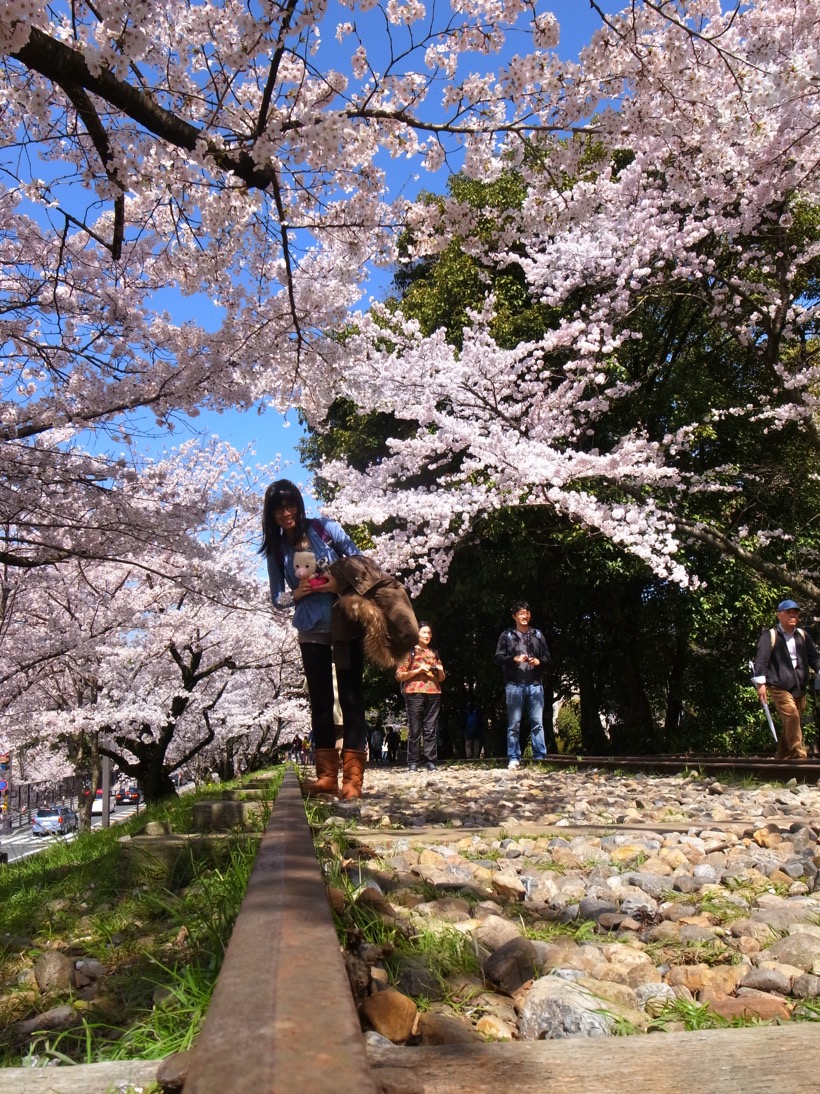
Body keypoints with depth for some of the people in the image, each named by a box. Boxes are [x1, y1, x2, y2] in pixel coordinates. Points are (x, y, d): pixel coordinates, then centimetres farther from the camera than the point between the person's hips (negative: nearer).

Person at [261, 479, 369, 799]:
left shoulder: (326, 529, -4)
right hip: (311, 630, 3)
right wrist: (297, 594, -13)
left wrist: (341, 583, -18)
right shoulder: (275, 550, 4)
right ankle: (326, 775, 12)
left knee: (351, 697, -3)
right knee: (320, 701, 6)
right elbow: (278, 598, 8)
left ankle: (353, 778, -3)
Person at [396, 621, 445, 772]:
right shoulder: (410, 652, 6)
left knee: (431, 730, 1)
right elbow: (399, 675, -1)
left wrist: (440, 671, 1)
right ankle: (413, 763, 0)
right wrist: (418, 670, -11)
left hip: (434, 694, 4)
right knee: (414, 730, -3)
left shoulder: (434, 653, 19)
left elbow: (441, 678, 24)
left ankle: (430, 761, 3)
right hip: (414, 694, -4)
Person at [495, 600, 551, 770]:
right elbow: (498, 657, 1)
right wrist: (514, 659, -15)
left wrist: (539, 661, -7)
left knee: (537, 722, 2)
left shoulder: (537, 634, 13)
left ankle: (540, 758, 6)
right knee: (514, 724, 1)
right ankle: (514, 759, 5)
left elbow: (547, 656, 14)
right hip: (514, 685, -2)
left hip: (535, 684, 2)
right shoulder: (507, 635, 6)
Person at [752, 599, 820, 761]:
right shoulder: (770, 635, -5)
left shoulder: (802, 635, 12)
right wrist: (761, 683, -19)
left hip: (799, 687, 6)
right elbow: (761, 659, -11)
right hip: (779, 686, -5)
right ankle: (799, 756, -17)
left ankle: (782, 757, 21)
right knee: (792, 716, -19)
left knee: (792, 723, 9)